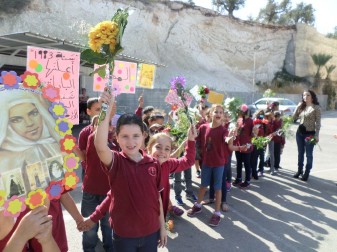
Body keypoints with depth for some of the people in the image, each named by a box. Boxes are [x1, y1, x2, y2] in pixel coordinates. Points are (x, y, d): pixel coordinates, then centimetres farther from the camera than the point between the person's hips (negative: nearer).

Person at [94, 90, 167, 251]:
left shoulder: (154, 164, -5)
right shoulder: (116, 162, -15)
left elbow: (157, 197, 4)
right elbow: (100, 147, -37)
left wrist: (162, 226, 8)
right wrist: (106, 111, -43)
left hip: (151, 232, 3)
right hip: (124, 234, -2)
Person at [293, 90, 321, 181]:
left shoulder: (316, 108, -7)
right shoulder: (301, 107, 10)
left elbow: (318, 122, -9)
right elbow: (294, 118, 6)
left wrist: (317, 135, -15)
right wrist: (298, 107, -3)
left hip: (310, 133, -5)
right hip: (299, 132, 6)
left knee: (308, 154, 4)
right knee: (300, 153, 14)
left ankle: (306, 173, 14)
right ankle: (299, 171, 26)